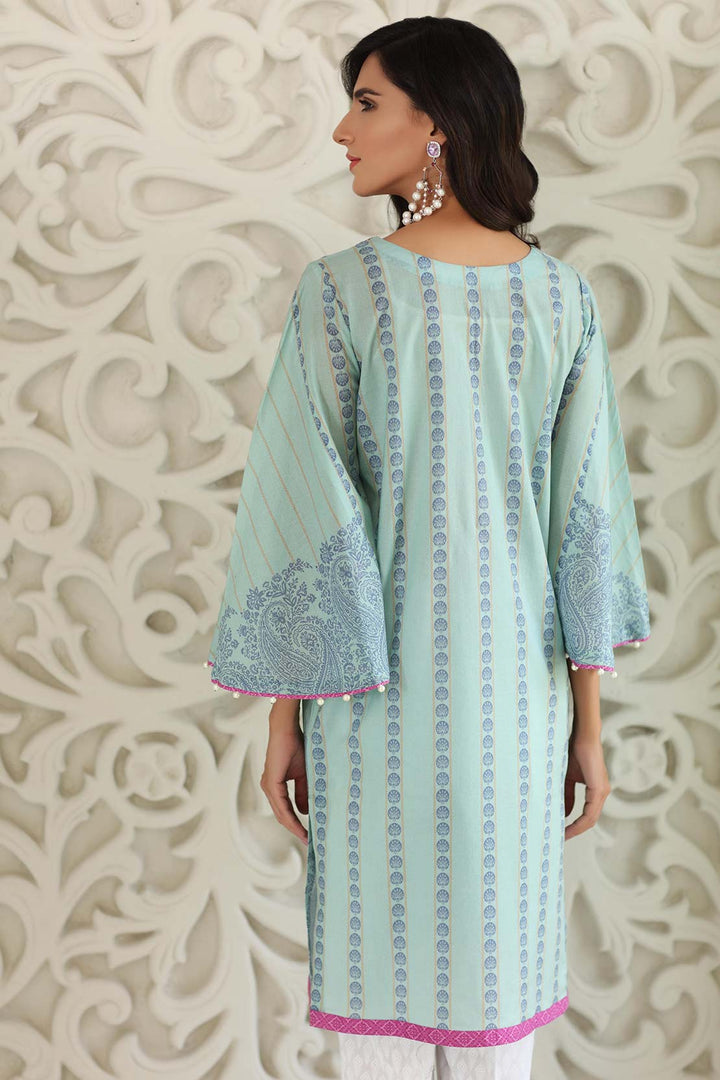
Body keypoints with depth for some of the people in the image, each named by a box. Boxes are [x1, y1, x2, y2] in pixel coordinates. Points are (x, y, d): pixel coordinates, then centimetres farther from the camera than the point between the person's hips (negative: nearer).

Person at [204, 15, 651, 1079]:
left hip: (381, 693, -3)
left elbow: (303, 518, -13)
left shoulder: (341, 289, -13)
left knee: (378, 989, 13)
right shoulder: (564, 296, -2)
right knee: (495, 988, 16)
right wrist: (588, 722, 6)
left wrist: (285, 717, -2)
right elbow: (586, 520, -2)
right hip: (512, 694, 3)